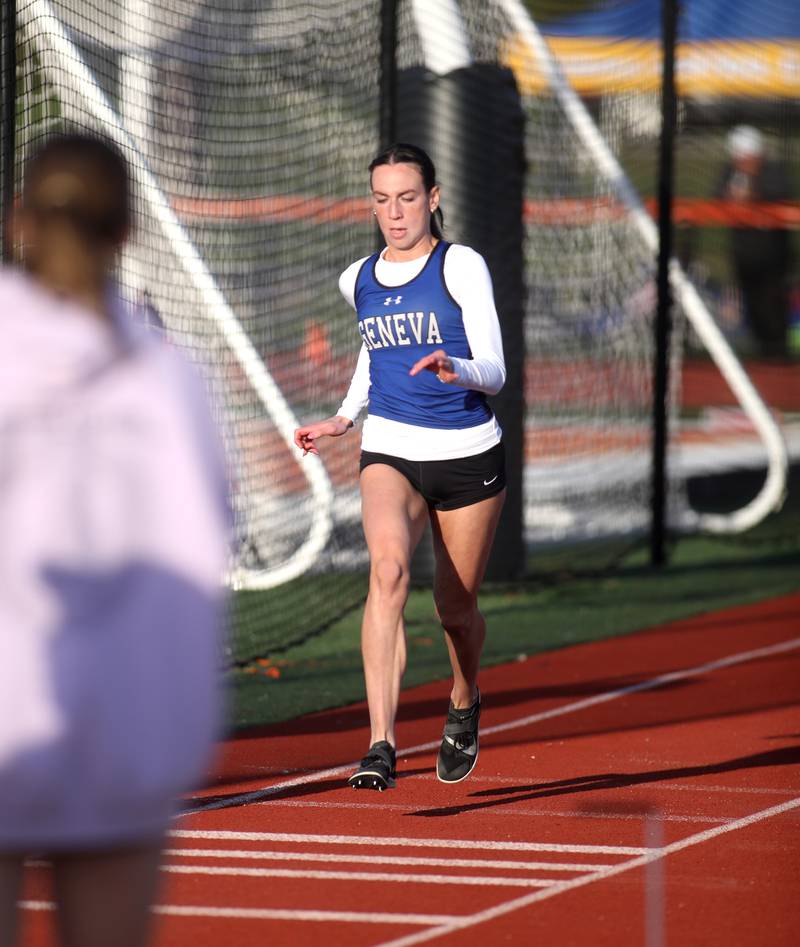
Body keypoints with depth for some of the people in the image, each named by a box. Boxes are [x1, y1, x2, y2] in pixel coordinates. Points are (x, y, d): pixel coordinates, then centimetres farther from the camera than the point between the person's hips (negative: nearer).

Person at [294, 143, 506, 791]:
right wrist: (345, 416, 20)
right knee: (389, 570, -26)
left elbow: (494, 372, -13)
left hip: (468, 456, -1)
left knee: (456, 607, 10)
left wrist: (455, 368, -33)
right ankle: (382, 747, -35)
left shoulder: (462, 267, -7)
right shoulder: (358, 282, 7)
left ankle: (465, 702, 47)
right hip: (391, 451, 2)